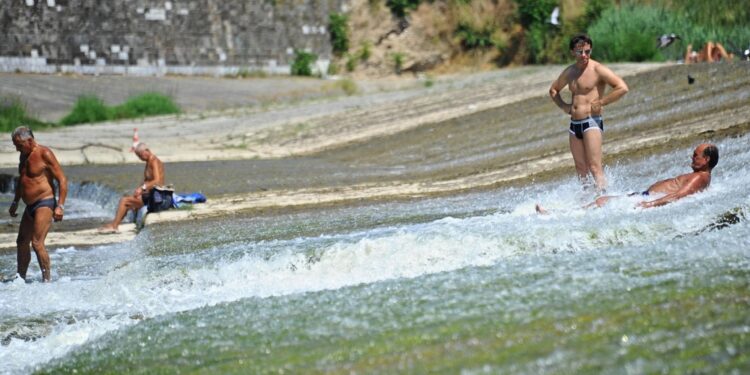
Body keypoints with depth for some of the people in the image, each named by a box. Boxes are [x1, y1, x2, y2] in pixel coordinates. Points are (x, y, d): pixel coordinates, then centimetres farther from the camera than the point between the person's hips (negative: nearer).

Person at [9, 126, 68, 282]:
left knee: (37, 243, -16)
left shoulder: (44, 154, -13)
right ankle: (21, 278, 22)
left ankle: (47, 279, -12)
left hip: (44, 204, -9)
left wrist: (60, 206, -21)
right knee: (22, 243, 12)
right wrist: (15, 202, 27)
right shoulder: (24, 155, 12)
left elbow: (62, 180, -15)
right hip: (30, 206, 9)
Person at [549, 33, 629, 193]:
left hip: (592, 122, -7)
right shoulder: (569, 72, 13)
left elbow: (622, 88, -16)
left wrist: (601, 103, -15)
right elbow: (553, 90, 31)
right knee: (581, 170, 9)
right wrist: (563, 106, 13)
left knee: (595, 168, -14)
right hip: (574, 124, 7)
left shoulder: (598, 69, -7)